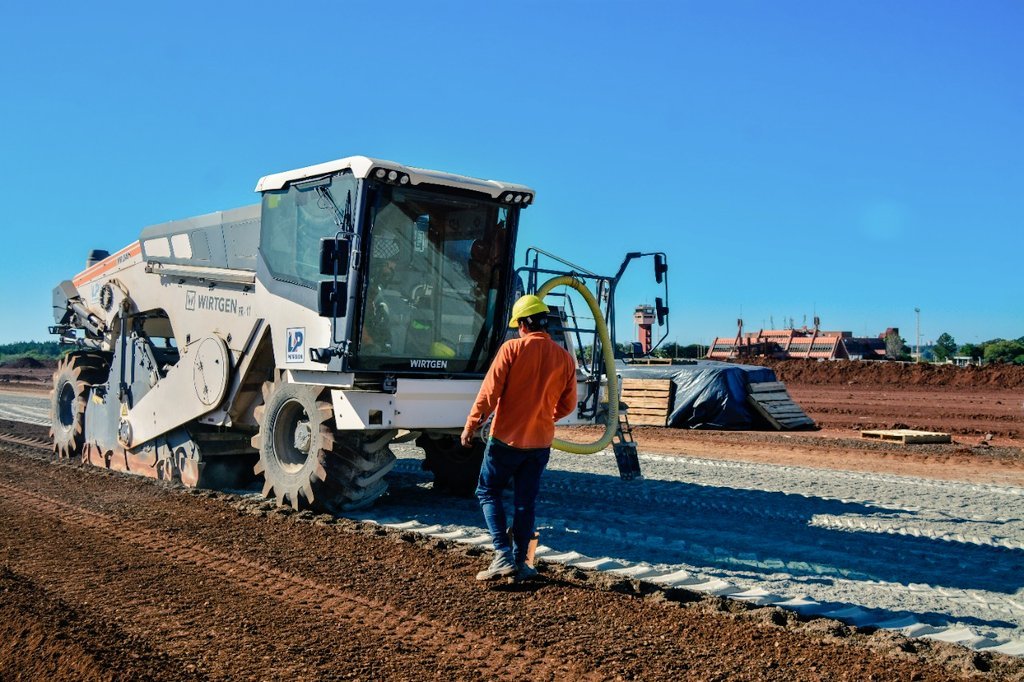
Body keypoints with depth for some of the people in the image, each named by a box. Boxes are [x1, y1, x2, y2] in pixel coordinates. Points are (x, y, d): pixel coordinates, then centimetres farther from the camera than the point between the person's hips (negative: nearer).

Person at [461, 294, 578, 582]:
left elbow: (489, 393, -12)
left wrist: (471, 425, -3)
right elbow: (567, 405, 9)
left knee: (488, 492, 11)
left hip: (507, 437, -4)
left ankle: (503, 556, 0)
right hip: (541, 442, 4)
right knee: (526, 502, 13)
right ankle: (519, 563, 18)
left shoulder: (512, 348, -10)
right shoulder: (564, 358, 1)